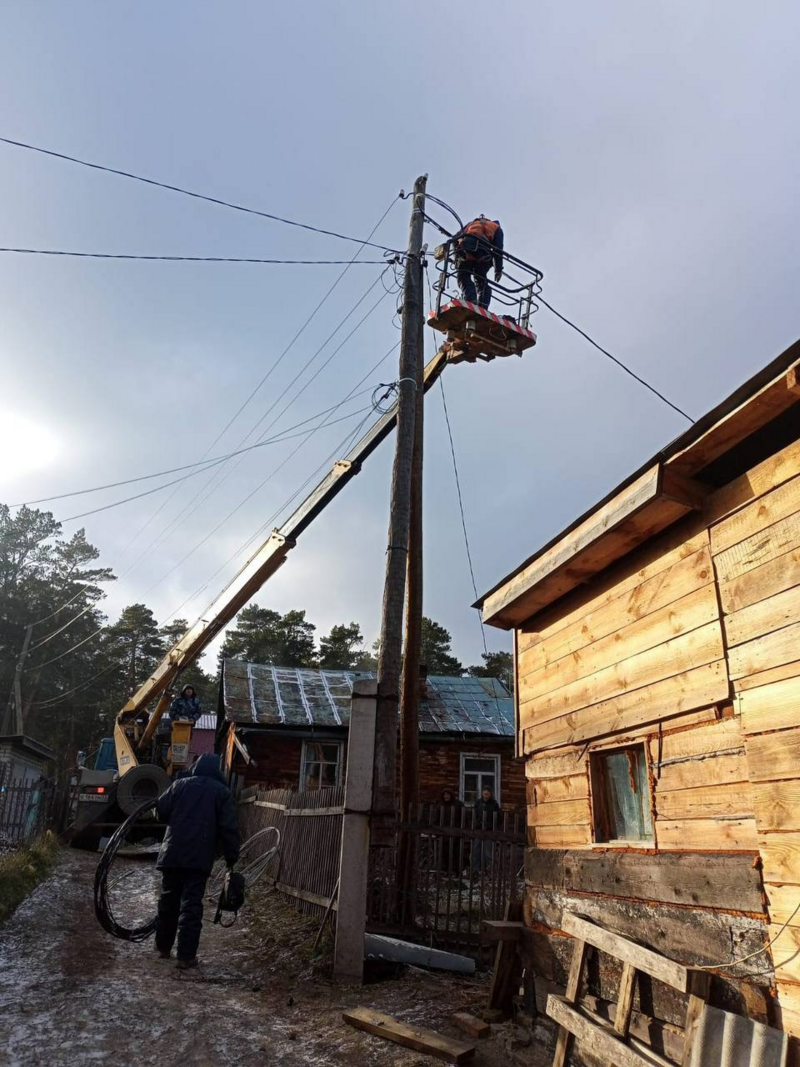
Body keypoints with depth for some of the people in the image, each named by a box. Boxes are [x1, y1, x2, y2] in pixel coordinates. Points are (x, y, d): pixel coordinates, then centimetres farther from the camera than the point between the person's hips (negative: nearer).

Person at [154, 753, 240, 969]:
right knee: (191, 905, -1)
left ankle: (163, 947, 29)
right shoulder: (221, 791, 1)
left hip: (172, 853, 3)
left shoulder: (180, 784, 8)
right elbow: (229, 827, -4)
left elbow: (161, 809, 6)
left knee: (168, 900, 17)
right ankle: (186, 956, -1)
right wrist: (232, 857, 4)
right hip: (199, 857, -3)